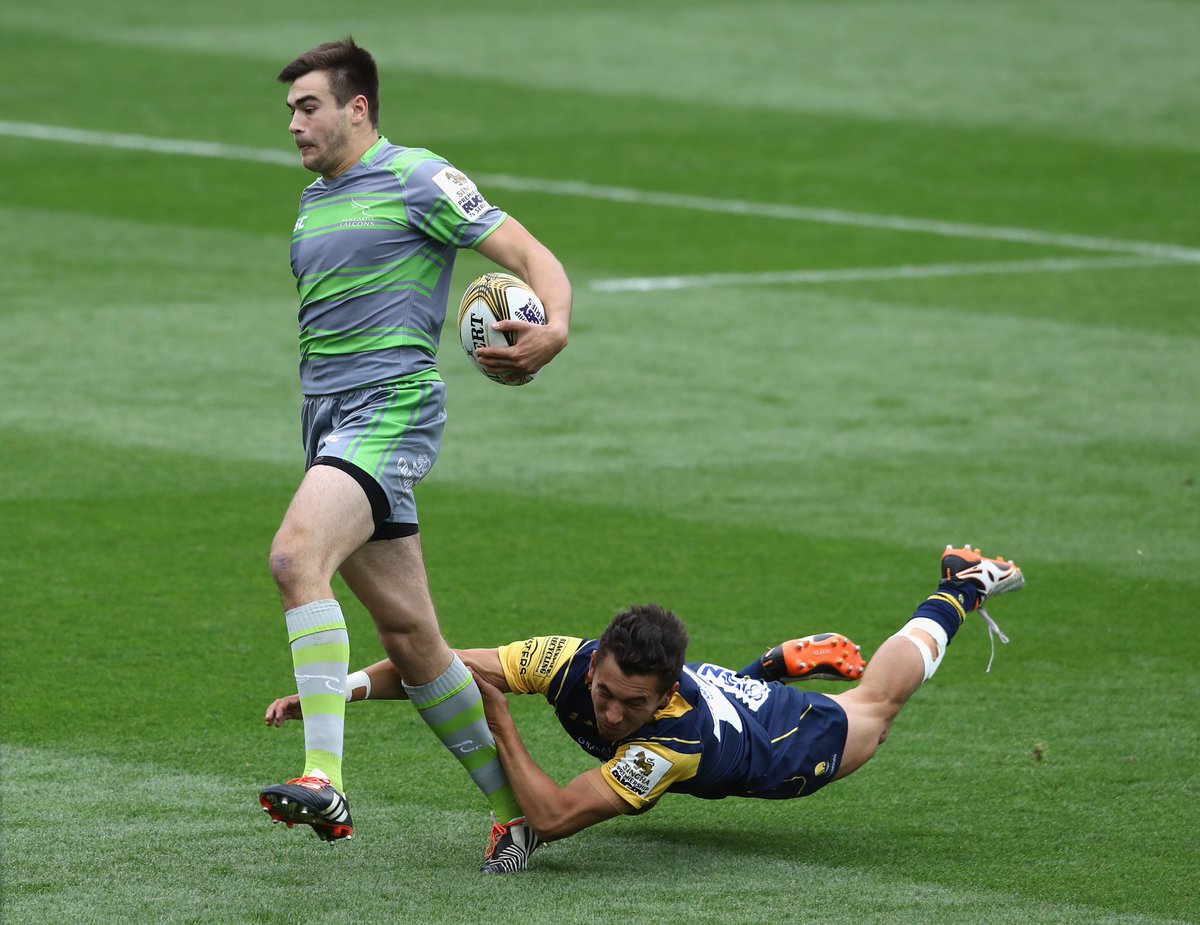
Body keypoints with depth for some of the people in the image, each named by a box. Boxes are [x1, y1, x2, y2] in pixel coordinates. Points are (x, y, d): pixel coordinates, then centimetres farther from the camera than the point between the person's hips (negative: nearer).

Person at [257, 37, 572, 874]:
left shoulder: (417, 180, -4)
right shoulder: (314, 204, 20)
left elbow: (529, 254, -8)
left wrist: (554, 329, -28)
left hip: (389, 412, -8)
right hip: (330, 424, 8)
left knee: (297, 554, -30)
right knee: (409, 633, 7)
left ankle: (325, 782, -38)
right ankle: (513, 804, 19)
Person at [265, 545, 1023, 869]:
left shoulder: (676, 733, -51)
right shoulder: (572, 662, -38)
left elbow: (554, 818, -54)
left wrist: (499, 720, -56)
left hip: (780, 745, -4)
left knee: (875, 702, 28)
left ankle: (958, 594, 53)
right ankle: (795, 660, 55)